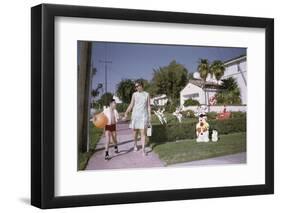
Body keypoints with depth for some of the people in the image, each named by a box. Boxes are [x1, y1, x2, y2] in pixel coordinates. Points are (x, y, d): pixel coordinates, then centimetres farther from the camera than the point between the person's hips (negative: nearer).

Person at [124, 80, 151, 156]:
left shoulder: (147, 94, 2)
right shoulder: (134, 94, 4)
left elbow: (148, 106, 3)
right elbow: (131, 105, 2)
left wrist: (150, 117, -2)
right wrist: (126, 113, -11)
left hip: (144, 116, -1)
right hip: (135, 115, 1)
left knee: (143, 132, -8)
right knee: (135, 131, 9)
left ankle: (143, 150, -9)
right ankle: (135, 144, 35)